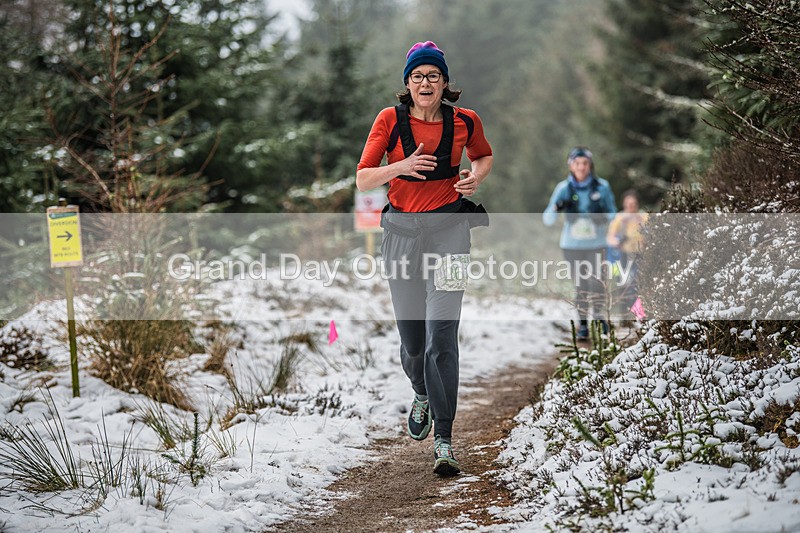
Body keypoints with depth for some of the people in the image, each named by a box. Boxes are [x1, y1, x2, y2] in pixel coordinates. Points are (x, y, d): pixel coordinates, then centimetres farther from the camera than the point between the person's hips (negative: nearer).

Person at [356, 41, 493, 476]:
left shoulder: (465, 121, 1)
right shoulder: (390, 119, -1)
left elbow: (484, 156, 22)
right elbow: (362, 180, -3)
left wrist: (476, 176, 0)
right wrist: (400, 167, -21)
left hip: (448, 227, -1)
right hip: (401, 228, 1)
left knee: (441, 336, -13)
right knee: (411, 339, 9)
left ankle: (443, 442, -11)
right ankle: (422, 396, 44)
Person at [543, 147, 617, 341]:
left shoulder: (602, 186, -3)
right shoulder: (564, 188, -2)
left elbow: (612, 214, 7)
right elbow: (547, 220, -2)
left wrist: (603, 219, -15)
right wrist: (556, 209, -24)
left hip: (595, 244, -1)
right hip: (572, 245, 1)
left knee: (595, 282, -13)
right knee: (580, 285, 5)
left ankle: (599, 316, 8)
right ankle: (583, 324, 17)